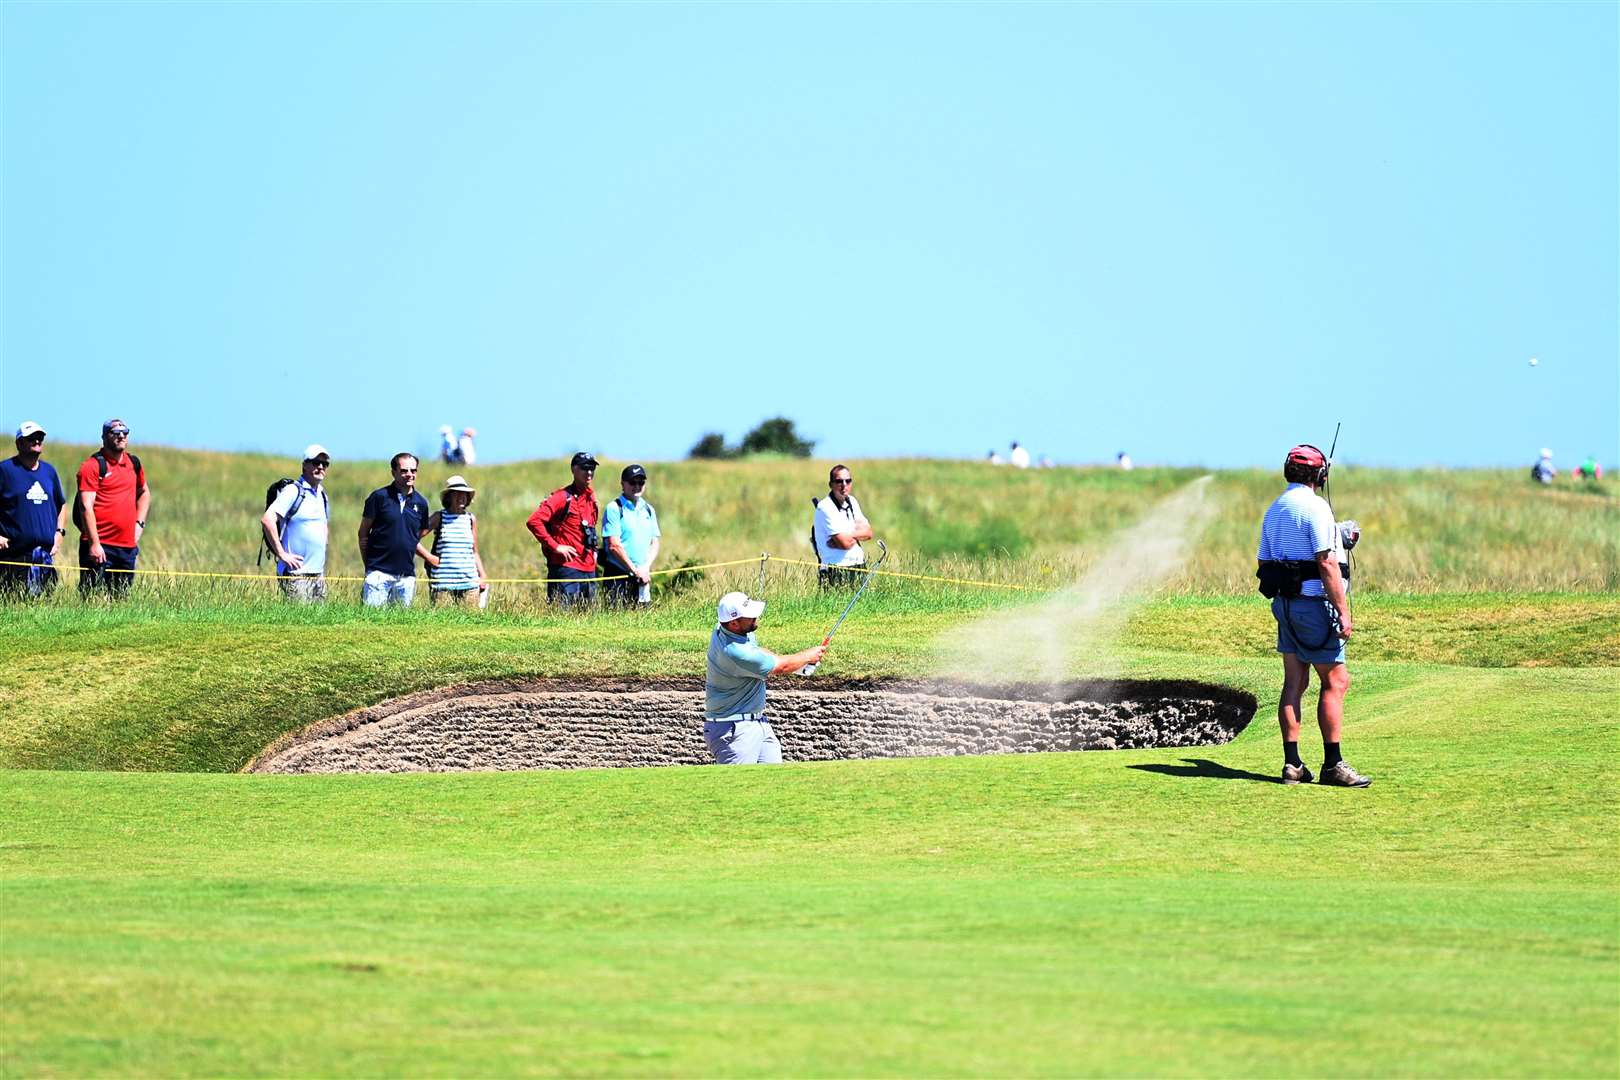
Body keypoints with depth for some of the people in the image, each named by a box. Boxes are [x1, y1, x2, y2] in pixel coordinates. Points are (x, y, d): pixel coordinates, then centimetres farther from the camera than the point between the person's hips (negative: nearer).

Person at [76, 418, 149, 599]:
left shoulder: (134, 463, 14)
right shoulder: (93, 466, -7)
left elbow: (144, 493, 32)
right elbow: (86, 506, -13)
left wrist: (139, 523, 16)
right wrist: (94, 543, -20)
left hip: (127, 545, 6)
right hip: (99, 545, -6)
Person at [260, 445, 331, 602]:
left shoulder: (321, 494, 16)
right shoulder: (293, 491, -9)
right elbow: (267, 520, -18)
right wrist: (282, 554, -17)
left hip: (318, 574, 8)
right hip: (297, 573, -8)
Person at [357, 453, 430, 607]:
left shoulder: (421, 503, 9)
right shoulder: (379, 497, -2)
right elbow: (363, 533, 2)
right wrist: (368, 564, 0)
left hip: (407, 575, 4)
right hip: (379, 571, -4)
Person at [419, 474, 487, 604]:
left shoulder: (471, 519, 13)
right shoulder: (439, 518, 3)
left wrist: (482, 576, 11)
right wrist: (430, 558, -8)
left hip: (469, 582, 3)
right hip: (442, 582, -3)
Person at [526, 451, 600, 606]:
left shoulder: (591, 497, 16)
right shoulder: (562, 497, -8)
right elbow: (534, 521, -17)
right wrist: (555, 546, -16)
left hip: (589, 569, 8)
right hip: (566, 566, -8)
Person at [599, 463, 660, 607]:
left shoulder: (648, 510, 15)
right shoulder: (614, 509, -5)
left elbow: (655, 544, 14)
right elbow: (614, 545, -11)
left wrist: (646, 567, -4)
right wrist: (635, 570, -11)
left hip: (643, 576, 6)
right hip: (618, 577, -6)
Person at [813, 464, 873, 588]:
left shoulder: (852, 502, 14)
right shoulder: (825, 508, -11)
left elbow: (868, 533, 8)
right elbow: (845, 543, -16)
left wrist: (850, 535, -10)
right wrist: (858, 532, 3)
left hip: (859, 566, 7)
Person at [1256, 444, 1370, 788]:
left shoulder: (1274, 510, 13)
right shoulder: (1315, 507, -14)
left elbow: (1265, 563, 16)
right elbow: (1327, 564, -19)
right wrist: (1343, 612, -18)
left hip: (1284, 602, 8)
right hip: (1314, 602, -8)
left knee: (1294, 683, 9)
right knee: (1335, 682, -4)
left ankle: (1292, 764, 7)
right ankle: (1333, 765, -5)